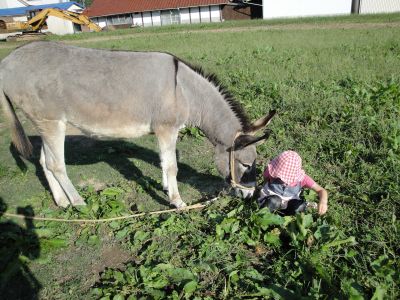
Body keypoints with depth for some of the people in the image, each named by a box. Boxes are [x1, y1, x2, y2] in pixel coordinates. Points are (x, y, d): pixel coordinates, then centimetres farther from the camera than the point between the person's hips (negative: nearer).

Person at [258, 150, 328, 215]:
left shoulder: (301, 178, -21)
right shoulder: (271, 171, -20)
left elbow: (321, 190, -22)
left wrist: (323, 201, -43)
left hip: (289, 204, 2)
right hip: (270, 202, -1)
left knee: (299, 207, -32)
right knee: (273, 201, -37)